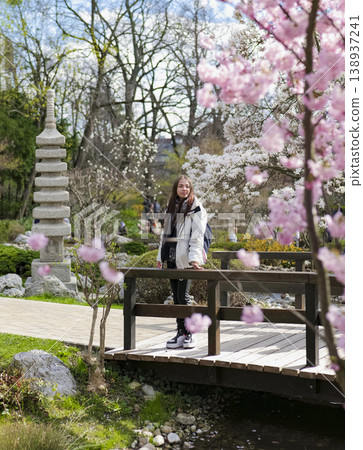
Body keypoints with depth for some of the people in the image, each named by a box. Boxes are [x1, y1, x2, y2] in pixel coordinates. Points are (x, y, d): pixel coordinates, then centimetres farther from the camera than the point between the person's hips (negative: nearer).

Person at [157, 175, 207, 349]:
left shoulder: (196, 208, -3)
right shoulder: (171, 207, 16)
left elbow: (197, 236, -10)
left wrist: (194, 258, -21)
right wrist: (160, 255, 15)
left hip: (185, 258, -6)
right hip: (171, 257, 6)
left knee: (182, 295, -9)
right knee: (176, 296, 7)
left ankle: (189, 333, 1)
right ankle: (180, 333, 13)